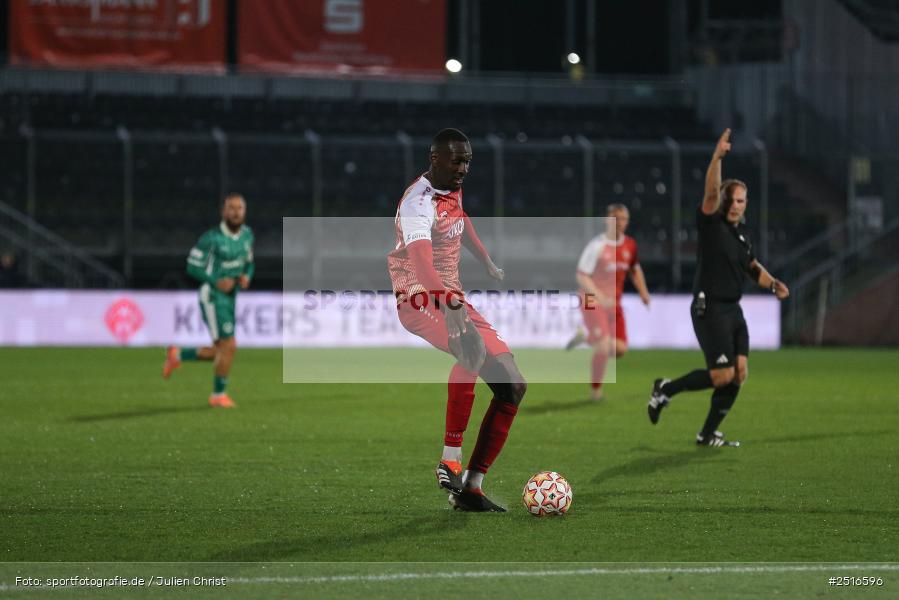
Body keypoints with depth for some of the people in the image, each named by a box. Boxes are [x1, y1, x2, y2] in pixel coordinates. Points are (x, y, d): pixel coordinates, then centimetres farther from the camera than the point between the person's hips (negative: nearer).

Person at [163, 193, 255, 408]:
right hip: (213, 298, -8)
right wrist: (216, 282, -22)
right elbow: (192, 266, -11)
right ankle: (219, 395, 6)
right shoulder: (212, 238, -17)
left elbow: (248, 263, 18)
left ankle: (177, 355, 33)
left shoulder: (247, 234, 5)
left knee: (220, 352, 11)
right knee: (229, 346, -11)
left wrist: (247, 277, -5)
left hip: (229, 298, 8)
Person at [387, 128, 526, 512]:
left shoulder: (454, 190, 10)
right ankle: (450, 460, -35)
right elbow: (422, 262, -37)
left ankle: (471, 488, 2)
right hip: (419, 299, -9)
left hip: (453, 299, 9)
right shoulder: (418, 203, -20)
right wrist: (449, 307, -52)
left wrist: (490, 266, 44)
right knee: (472, 345, -39)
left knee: (513, 385, 0)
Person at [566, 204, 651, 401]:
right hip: (593, 302, -6)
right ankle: (596, 389, 5)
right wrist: (600, 297, -28)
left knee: (620, 349, -3)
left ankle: (586, 336, 23)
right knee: (604, 348, -16)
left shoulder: (630, 245, 4)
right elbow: (581, 276, -17)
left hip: (614, 303, 6)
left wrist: (643, 292, 7)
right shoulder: (597, 246, -15)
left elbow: (635, 270, 22)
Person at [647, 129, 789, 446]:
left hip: (733, 310, 8)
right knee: (722, 375, -12)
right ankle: (665, 389, 9)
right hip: (710, 309, -8)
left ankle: (708, 434, 12)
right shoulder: (711, 224, -8)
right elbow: (711, 192, -26)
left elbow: (752, 266, 28)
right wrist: (717, 156, -39)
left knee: (738, 374, 3)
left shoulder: (741, 233, 14)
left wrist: (773, 284, 11)